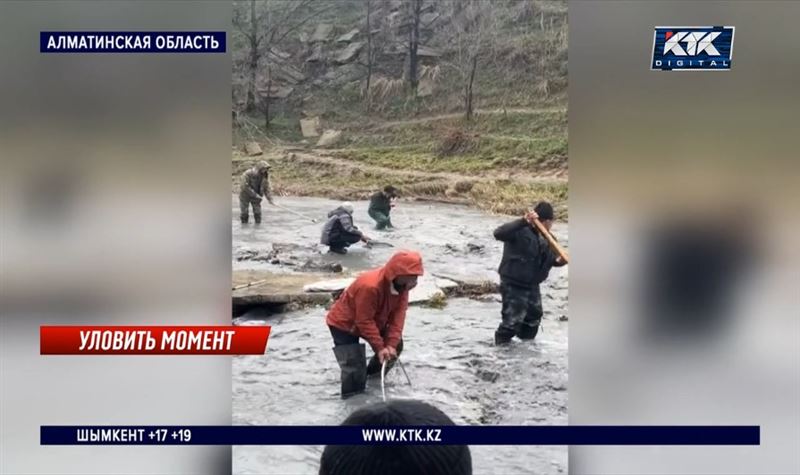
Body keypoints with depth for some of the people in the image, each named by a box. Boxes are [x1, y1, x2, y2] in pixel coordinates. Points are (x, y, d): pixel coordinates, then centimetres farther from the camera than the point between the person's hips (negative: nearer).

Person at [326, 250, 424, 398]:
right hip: (343, 324, -8)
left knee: (396, 345, 9)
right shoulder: (369, 286, -39)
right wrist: (380, 348, -29)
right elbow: (365, 321, -32)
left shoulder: (402, 285, -15)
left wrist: (391, 344, -24)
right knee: (354, 368, -17)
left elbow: (398, 315, -15)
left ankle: (374, 374, 30)